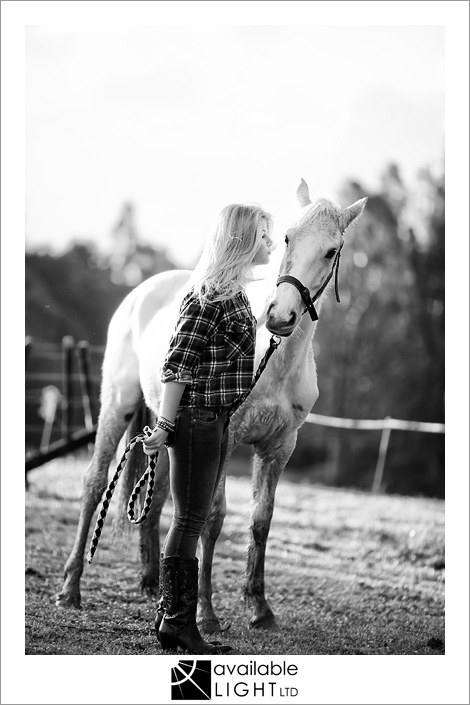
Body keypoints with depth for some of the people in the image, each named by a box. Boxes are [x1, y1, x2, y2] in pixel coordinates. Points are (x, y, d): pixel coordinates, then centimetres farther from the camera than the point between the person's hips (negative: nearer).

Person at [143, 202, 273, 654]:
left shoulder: (235, 294, 14)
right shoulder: (211, 295, -16)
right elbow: (178, 363, -18)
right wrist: (165, 425, -20)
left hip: (216, 421, 10)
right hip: (198, 418, -10)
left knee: (192, 520, 12)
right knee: (189, 520, -5)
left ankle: (170, 618, 19)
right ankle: (180, 623, 1)